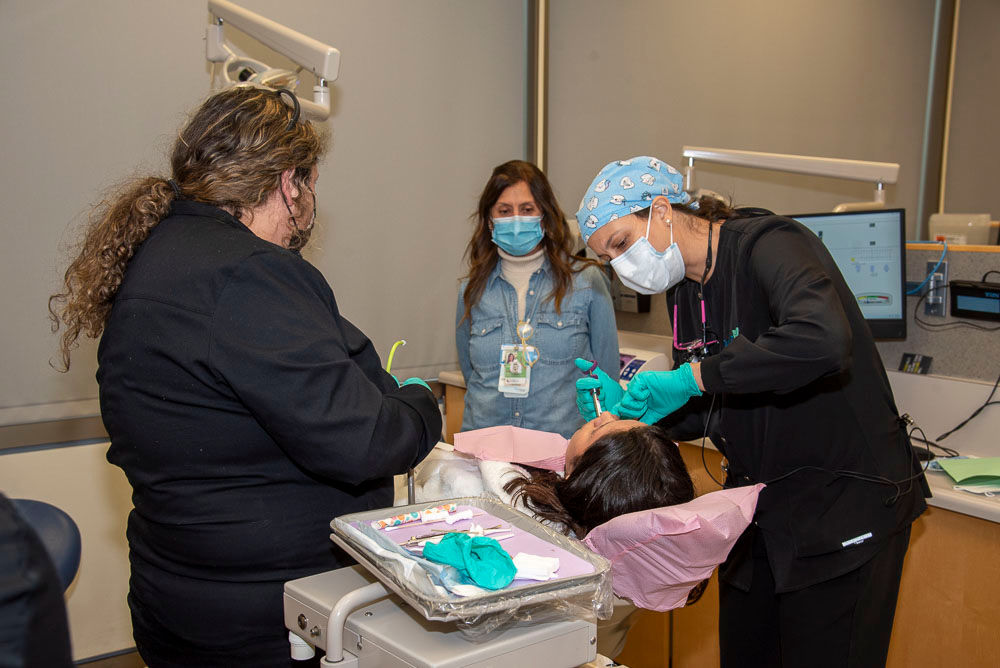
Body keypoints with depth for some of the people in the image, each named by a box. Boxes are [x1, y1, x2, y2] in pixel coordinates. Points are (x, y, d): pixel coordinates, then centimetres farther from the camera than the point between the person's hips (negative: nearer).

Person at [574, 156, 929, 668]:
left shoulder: (767, 244, -18)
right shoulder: (684, 289, 7)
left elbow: (823, 339, -39)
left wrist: (693, 377, -31)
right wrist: (626, 406, -5)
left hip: (845, 508, -8)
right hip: (758, 511, 8)